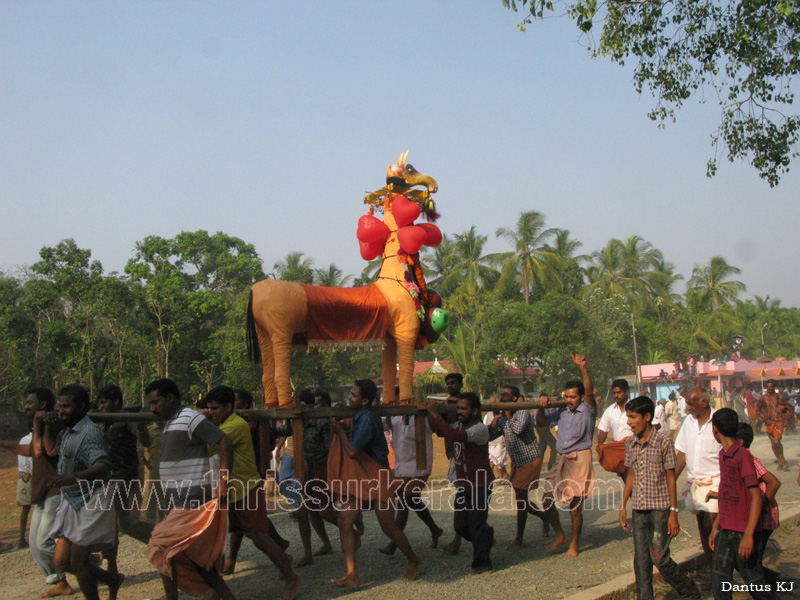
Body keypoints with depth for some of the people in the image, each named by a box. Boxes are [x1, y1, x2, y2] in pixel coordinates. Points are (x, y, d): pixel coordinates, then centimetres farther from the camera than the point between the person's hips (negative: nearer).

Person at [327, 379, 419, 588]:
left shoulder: (368, 419, -21)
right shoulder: (359, 416, 10)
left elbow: (352, 452, -23)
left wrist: (340, 431, -10)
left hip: (377, 479, -9)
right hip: (359, 479, 9)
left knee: (388, 527, 1)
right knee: (345, 521, -3)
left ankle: (413, 561, 25)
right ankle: (352, 575, -1)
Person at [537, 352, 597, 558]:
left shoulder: (588, 410, -3)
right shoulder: (563, 411, 12)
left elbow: (589, 390, -21)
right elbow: (541, 422, 20)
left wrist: (583, 368, -35)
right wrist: (542, 408, 0)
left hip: (580, 458, -6)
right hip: (561, 458, 6)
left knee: (575, 504, -2)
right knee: (547, 499, 3)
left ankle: (574, 544, 16)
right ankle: (560, 535, 23)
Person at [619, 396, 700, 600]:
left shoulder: (663, 441, -9)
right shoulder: (630, 443, 6)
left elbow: (671, 478, -7)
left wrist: (673, 513, -9)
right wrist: (623, 506, 12)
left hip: (660, 507, -5)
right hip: (638, 509, 5)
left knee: (659, 556, -5)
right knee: (641, 560, 5)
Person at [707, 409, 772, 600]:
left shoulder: (743, 456, -17)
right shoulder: (723, 455, 10)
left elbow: (756, 496, -21)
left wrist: (748, 535, -25)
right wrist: (715, 526, 20)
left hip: (743, 532, -8)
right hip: (725, 530, 8)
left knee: (754, 583, 4)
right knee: (721, 582, 7)